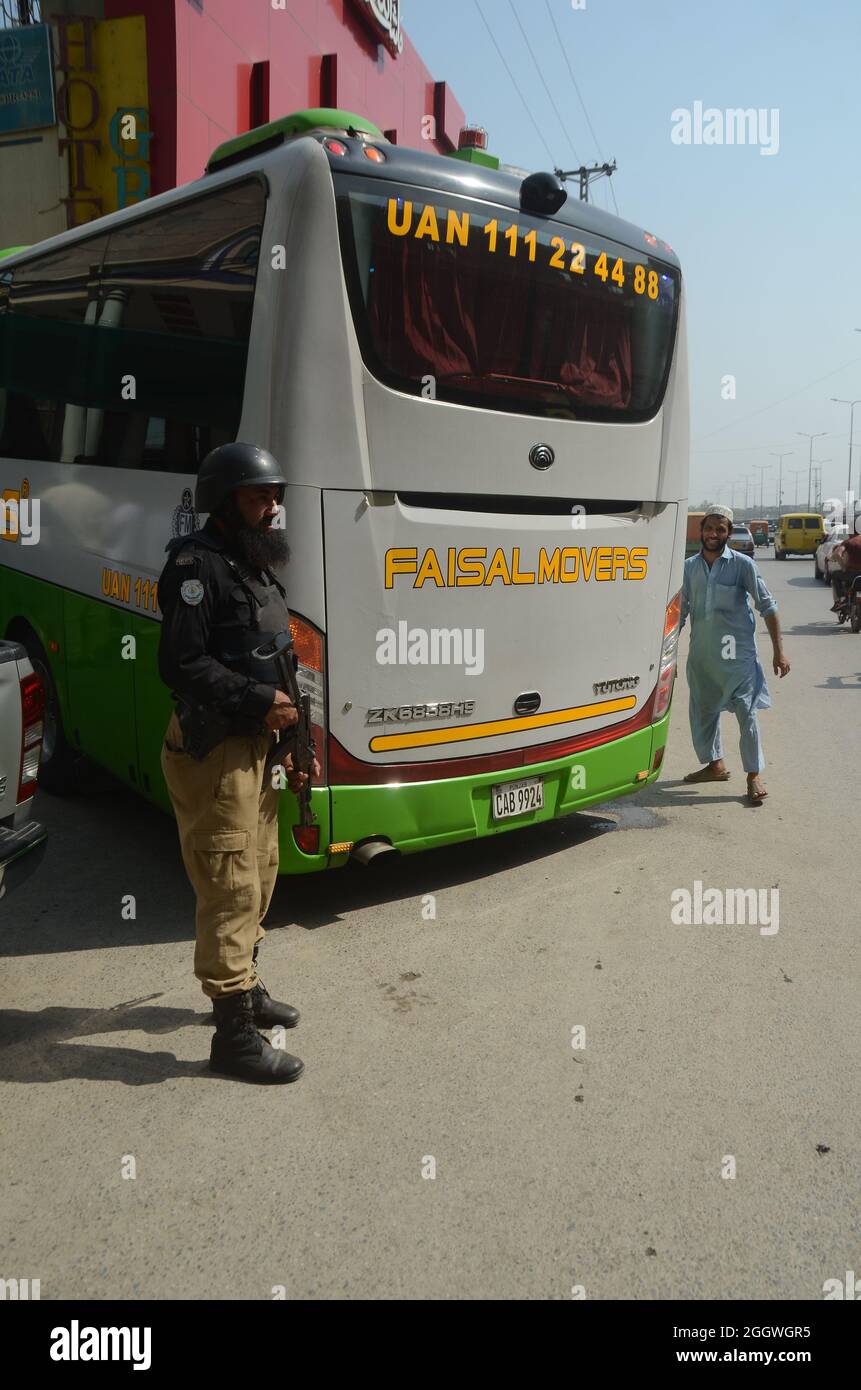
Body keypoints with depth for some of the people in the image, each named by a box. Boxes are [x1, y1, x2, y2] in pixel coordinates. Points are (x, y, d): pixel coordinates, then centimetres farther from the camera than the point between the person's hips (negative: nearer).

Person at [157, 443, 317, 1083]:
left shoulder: (257, 567, 16)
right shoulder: (197, 565, -13)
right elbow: (182, 665, -20)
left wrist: (290, 741, 14)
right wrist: (258, 702, -20)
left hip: (258, 746, 9)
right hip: (214, 752, -9)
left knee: (260, 877, 19)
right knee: (230, 889, -4)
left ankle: (245, 986, 37)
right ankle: (234, 1032, 6)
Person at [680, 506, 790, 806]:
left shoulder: (742, 564, -6)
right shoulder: (690, 567, 6)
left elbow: (767, 607, -5)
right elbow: (681, 611, 13)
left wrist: (779, 652, -9)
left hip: (737, 652, -5)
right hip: (701, 654, 5)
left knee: (746, 713, -6)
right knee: (703, 711, 14)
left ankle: (754, 776, 4)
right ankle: (715, 765, 32)